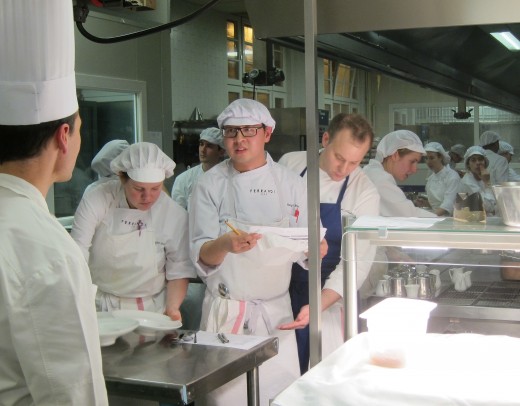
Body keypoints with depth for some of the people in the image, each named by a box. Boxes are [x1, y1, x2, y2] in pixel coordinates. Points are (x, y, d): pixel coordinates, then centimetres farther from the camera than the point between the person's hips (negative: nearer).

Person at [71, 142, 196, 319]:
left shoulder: (176, 215, -5)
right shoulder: (96, 201, -9)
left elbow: (179, 272, 2)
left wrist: (172, 308, -14)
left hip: (151, 311, 0)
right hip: (99, 308, 0)